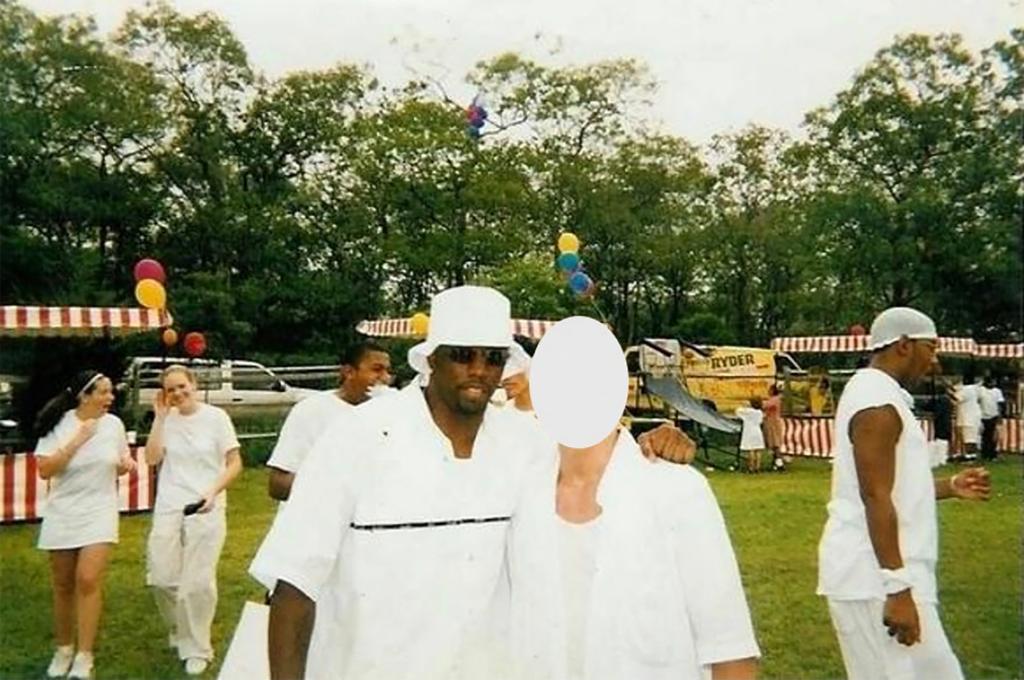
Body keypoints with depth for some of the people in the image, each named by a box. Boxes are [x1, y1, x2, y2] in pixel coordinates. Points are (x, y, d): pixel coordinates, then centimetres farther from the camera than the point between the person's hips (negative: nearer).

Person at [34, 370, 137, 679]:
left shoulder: (114, 424, -2)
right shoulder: (59, 425, -9)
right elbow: (45, 471, -16)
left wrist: (126, 465, -12)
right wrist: (77, 440, -21)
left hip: (99, 513, 0)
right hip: (63, 514, 0)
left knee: (88, 580, -12)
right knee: (64, 586, 11)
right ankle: (63, 648, 30)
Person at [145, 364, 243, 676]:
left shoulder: (216, 417, -5)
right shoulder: (167, 419, 4)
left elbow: (235, 463, -4)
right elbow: (152, 458, -6)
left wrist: (213, 492, -17)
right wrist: (159, 417, -8)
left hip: (205, 509, -3)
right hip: (168, 507, 3)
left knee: (198, 582, 1)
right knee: (162, 578, 6)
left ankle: (197, 650, 18)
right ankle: (180, 629, 35)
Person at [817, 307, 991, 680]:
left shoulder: (872, 393, 15)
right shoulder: (878, 403, -17)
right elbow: (875, 498, -22)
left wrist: (949, 487, 17)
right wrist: (898, 588, -23)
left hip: (872, 571, 10)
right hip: (876, 578, -10)